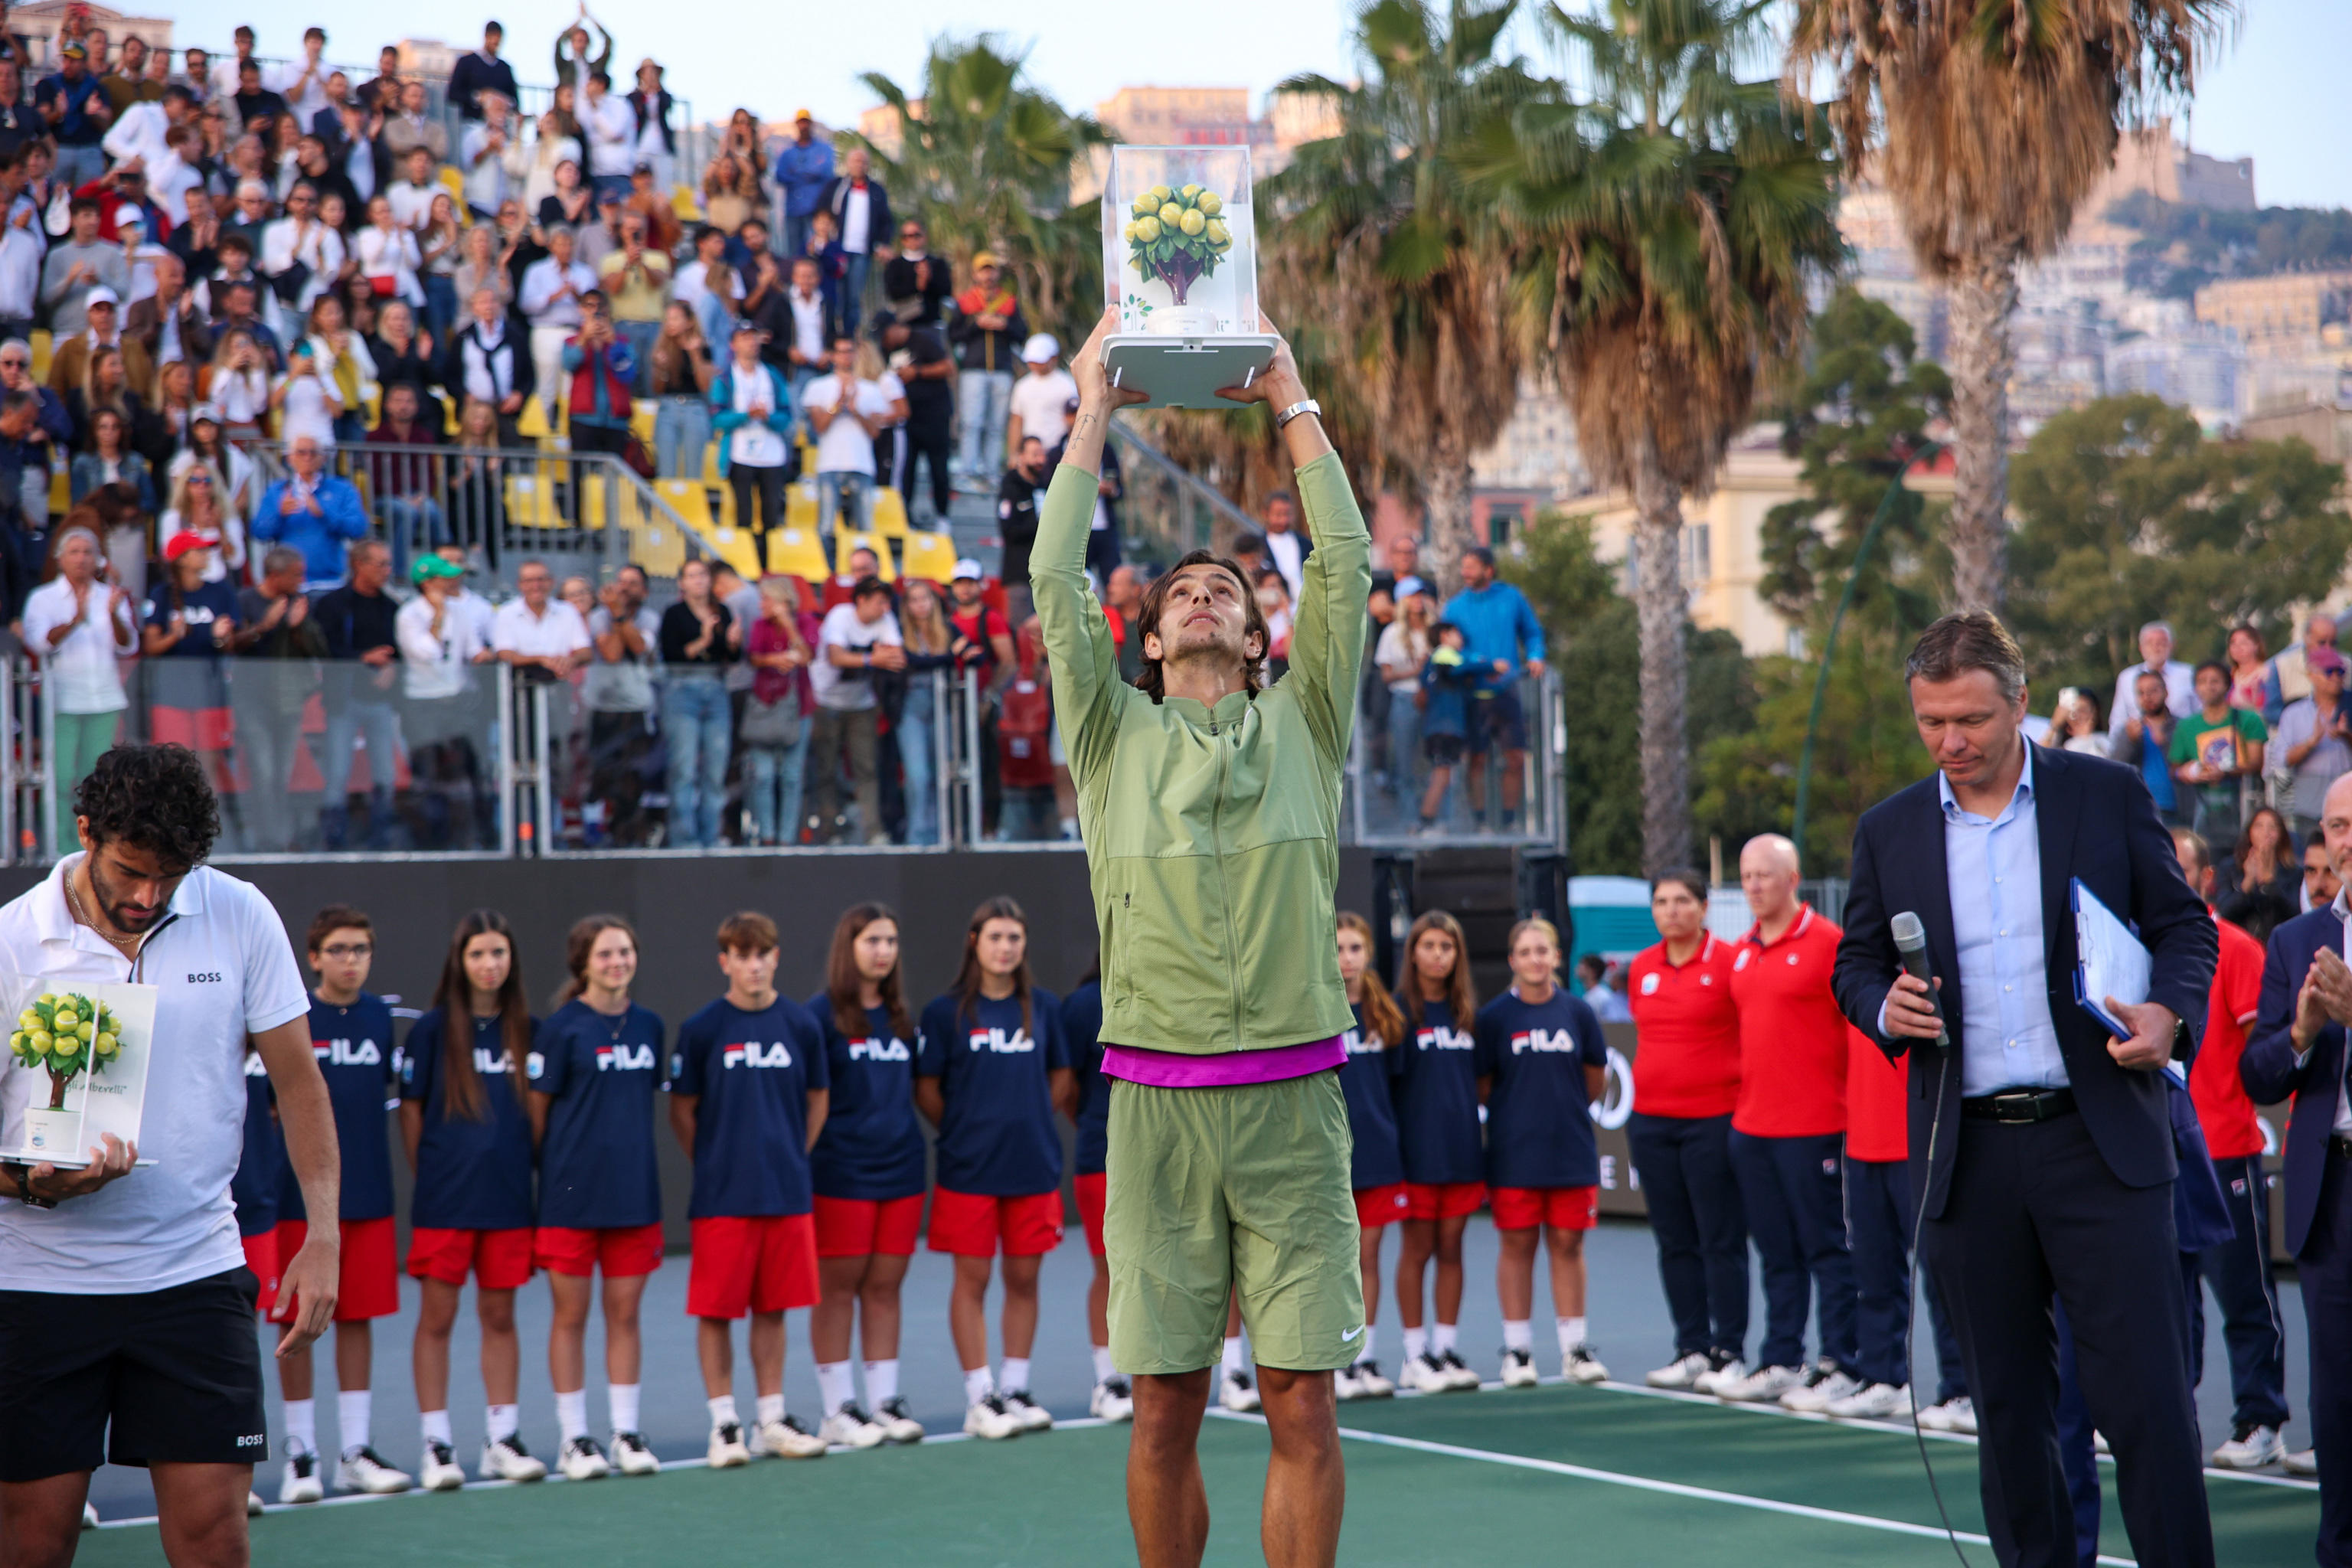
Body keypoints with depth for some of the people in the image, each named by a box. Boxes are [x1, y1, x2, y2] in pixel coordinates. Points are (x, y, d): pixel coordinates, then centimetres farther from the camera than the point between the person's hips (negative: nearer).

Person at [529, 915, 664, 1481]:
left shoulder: (648, 1026, 7)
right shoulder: (563, 1026, -7)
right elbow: (537, 1108, -3)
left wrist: (632, 1151, 10)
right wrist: (550, 1165, -1)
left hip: (635, 1193, 4)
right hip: (572, 1195, -4)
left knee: (625, 1313, 7)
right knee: (571, 1314, 3)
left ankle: (627, 1432, 14)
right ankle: (574, 1439, 10)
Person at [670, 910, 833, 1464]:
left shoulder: (800, 1024, 3)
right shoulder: (702, 1029, -4)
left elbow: (818, 1100, 14)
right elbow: (682, 1111, 4)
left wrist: (791, 1159, 9)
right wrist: (714, 1166, 3)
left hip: (787, 1193, 2)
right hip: (722, 1198, -2)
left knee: (772, 1309, 8)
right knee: (716, 1310, 0)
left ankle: (772, 1421, 17)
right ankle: (724, 1425, 8)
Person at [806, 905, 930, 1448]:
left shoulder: (901, 1017, 13)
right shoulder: (821, 1014, -5)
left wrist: (906, 1137, 12)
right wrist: (806, 1150, -11)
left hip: (901, 1172, 5)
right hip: (841, 1173, -5)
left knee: (885, 1287, 7)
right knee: (837, 1288, -1)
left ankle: (885, 1401, 12)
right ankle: (839, 1410, 5)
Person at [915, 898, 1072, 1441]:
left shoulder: (1044, 1007, 6)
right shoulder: (947, 1012, -3)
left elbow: (1062, 1078, 15)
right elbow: (926, 1092, 1)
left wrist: (1029, 1122, 7)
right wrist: (966, 1131, 3)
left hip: (1034, 1166, 3)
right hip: (969, 1171, -3)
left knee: (1024, 1278, 7)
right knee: (972, 1279, -1)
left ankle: (1015, 1391, 17)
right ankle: (978, 1399, 5)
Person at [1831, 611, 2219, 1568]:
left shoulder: (2108, 798, 3)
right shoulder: (1888, 832, 9)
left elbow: (2185, 925, 7)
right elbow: (1854, 965, 15)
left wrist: (2171, 1012, -13)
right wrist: (1885, 1007, -8)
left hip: (2100, 1140, -2)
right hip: (1967, 1156, 3)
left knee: (2145, 1392, -7)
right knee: (2007, 1405, 8)